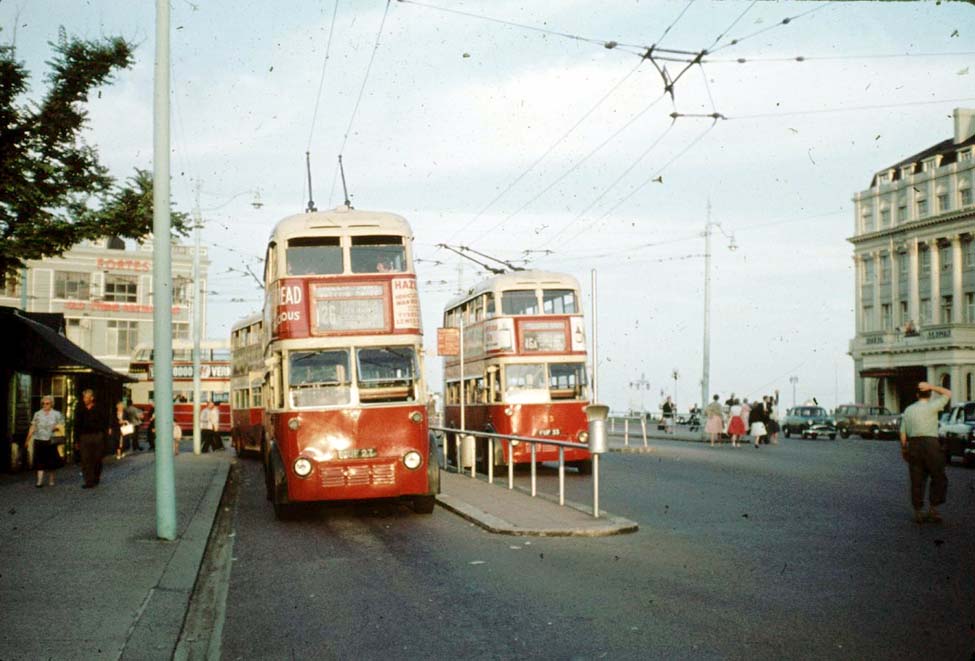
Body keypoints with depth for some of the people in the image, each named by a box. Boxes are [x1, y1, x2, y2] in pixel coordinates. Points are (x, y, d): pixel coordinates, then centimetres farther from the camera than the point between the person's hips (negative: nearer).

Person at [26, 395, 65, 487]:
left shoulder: (57, 414, 6)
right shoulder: (37, 414, 10)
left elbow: (62, 426, 10)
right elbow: (33, 427, 11)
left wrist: (57, 427, -12)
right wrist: (28, 439, 9)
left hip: (51, 441, -1)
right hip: (39, 440, 1)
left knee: (51, 461, 4)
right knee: (40, 461, -4)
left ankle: (51, 480, 17)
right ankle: (40, 481, -6)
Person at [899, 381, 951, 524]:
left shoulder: (908, 410, 10)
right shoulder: (931, 407, -5)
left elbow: (903, 433, 9)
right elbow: (948, 393, 6)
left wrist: (903, 449, 18)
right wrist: (931, 387, 3)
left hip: (913, 444, 5)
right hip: (930, 444, -5)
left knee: (917, 481, 7)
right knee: (939, 479, 6)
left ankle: (918, 512, 8)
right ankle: (933, 509, 0)